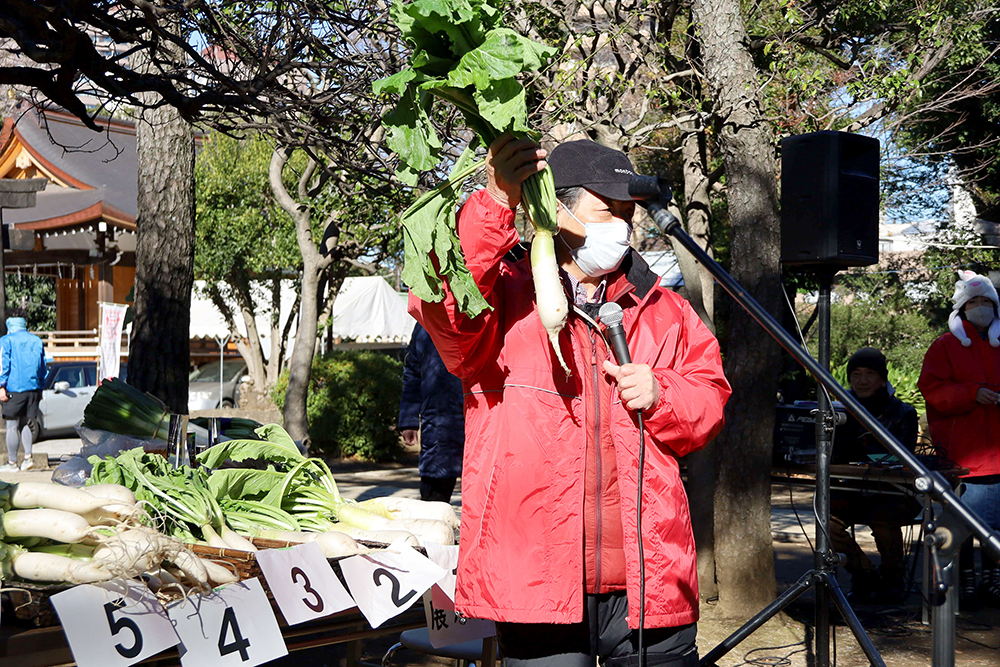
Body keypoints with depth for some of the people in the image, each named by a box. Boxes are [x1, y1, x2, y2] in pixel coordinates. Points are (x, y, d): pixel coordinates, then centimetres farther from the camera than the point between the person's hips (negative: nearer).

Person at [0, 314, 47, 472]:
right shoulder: (37, 341, 13)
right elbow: (43, 367, 15)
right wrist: (40, 389, 19)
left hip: (14, 388, -4)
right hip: (33, 389, 4)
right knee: (24, 424, 15)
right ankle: (28, 457, 4)